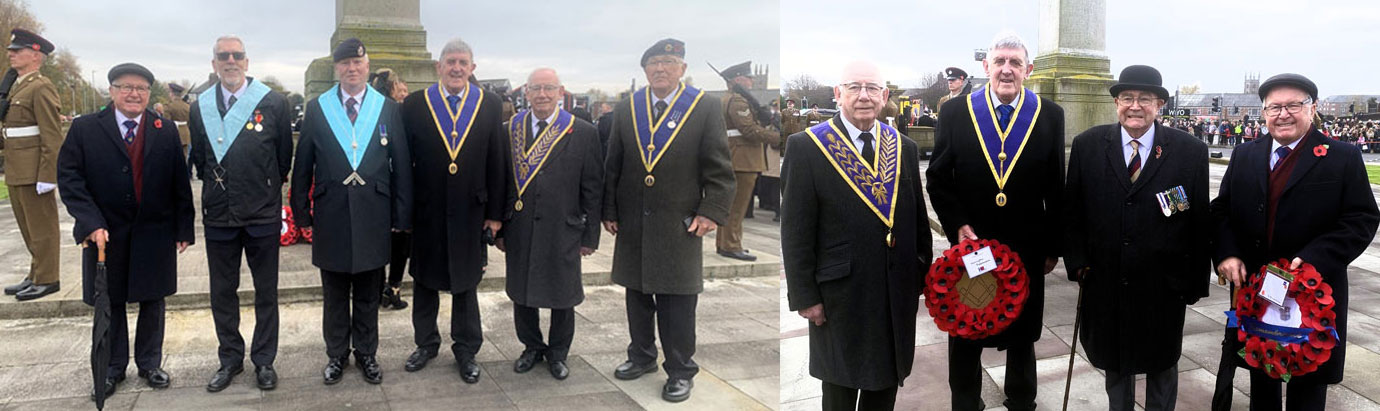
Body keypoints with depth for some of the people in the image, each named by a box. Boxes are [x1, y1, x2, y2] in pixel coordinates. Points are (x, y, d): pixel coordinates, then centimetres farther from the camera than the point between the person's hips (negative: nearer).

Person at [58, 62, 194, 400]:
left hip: (154, 234, 1)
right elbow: (69, 179, -6)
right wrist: (91, 223, -16)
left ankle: (150, 363, 27)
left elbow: (180, 184, 2)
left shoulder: (166, 131, 2)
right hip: (105, 234, -1)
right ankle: (112, 368, 26)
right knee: (109, 303, 11)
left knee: (152, 300, 11)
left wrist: (184, 228, -1)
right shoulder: (84, 129, -2)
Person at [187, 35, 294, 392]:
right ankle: (230, 359, 27)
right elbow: (199, 159, 14)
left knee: (266, 292, 8)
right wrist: (215, 184, 13)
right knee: (222, 292, 12)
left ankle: (264, 360, 21)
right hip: (218, 214, 3)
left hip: (263, 214, -3)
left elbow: (285, 156, 2)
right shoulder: (200, 107, 2)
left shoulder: (274, 103, -7)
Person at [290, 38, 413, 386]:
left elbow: (402, 166, 3)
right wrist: (301, 211, 4)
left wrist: (402, 215, 1)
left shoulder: (388, 109, 3)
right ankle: (337, 355, 25)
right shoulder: (316, 109, 4)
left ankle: (366, 353, 25)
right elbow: (302, 165, 7)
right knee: (334, 293, 11)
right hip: (331, 216, 0)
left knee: (368, 294, 11)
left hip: (373, 217, 0)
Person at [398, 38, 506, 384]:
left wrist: (495, 213, -3)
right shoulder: (415, 105, -2)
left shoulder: (490, 105, -1)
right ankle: (426, 343, 32)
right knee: (424, 280, 14)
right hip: (426, 211, 0)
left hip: (470, 211, 0)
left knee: (466, 282, 11)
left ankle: (466, 349, 26)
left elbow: (498, 162, 0)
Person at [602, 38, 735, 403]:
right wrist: (609, 211, 6)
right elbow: (612, 167, 10)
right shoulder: (626, 109, 7)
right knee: (637, 295, 14)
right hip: (632, 223, 4)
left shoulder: (705, 108, -3)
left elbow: (719, 170, -3)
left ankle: (681, 370, 14)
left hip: (678, 224, -4)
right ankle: (642, 356, 31)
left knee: (677, 301, 1)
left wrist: (712, 212, -12)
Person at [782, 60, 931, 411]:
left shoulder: (905, 148, 6)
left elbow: (919, 221, 11)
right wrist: (804, 296, -10)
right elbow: (795, 230, -8)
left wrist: (923, 278, 9)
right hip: (841, 292, -4)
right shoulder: (806, 147, -8)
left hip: (898, 292, 4)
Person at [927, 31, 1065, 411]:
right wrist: (957, 225, -12)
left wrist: (1053, 247, 2)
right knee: (965, 333, 13)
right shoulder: (955, 112, -4)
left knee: (1023, 335, 16)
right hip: (970, 243, 0)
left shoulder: (1050, 115, -2)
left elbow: (1056, 189, 2)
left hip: (1027, 249, 1)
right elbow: (937, 178, -1)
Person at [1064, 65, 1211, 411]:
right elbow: (1072, 211, 2)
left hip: (1164, 288, -1)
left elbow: (1200, 221, -4)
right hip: (1105, 283, 1)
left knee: (1162, 363, 17)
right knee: (1114, 361, 17)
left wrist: (1195, 281, -3)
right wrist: (1077, 262, -4)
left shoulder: (1191, 151, -6)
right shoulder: (1087, 146, -2)